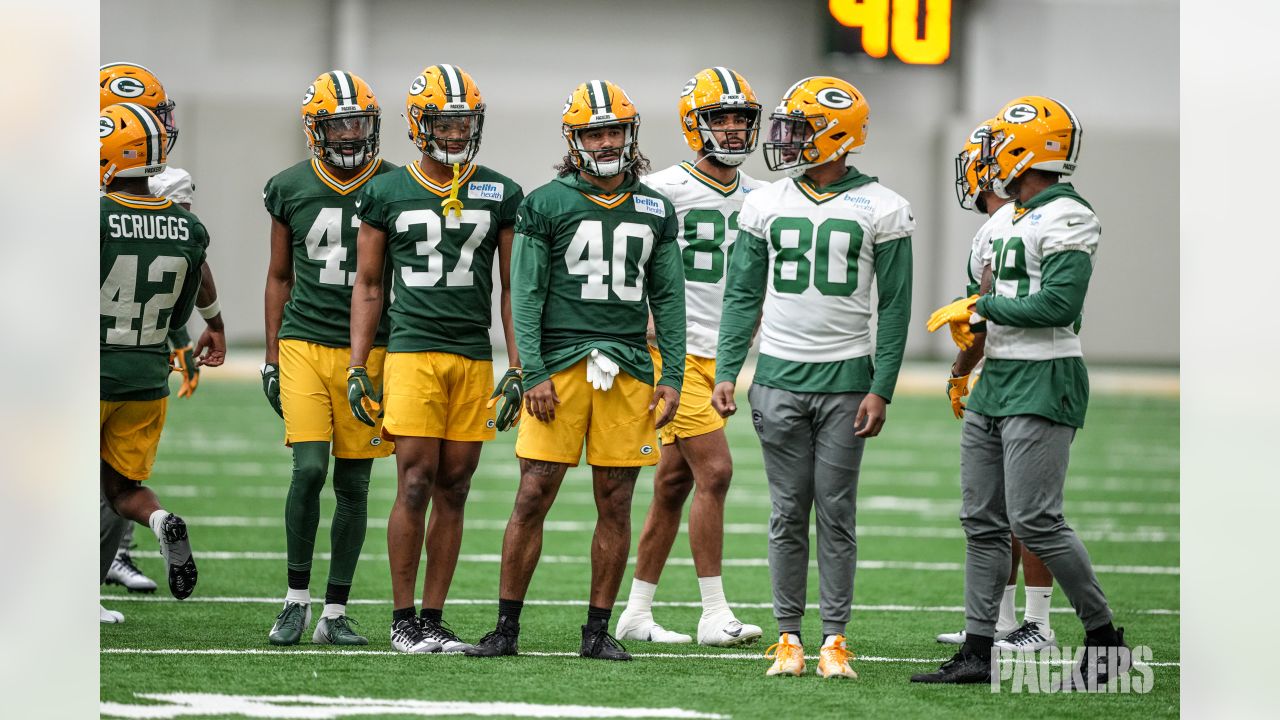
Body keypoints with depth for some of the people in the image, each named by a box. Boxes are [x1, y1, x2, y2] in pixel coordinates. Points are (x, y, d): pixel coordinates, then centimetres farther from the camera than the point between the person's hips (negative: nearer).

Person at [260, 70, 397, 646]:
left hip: (369, 349, 0)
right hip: (304, 343, 0)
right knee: (309, 467, -13)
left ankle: (334, 613, 9)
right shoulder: (291, 189, 5)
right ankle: (296, 599, 0)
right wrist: (271, 357, 11)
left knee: (353, 483, 2)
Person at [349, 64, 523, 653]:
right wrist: (357, 368, 3)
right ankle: (403, 620, -1)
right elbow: (368, 285, 9)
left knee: (454, 488, 3)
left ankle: (433, 619, 8)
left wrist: (518, 368, 5)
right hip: (412, 353, -2)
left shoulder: (500, 195, 9)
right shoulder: (388, 193, 5)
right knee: (416, 483, -9)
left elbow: (512, 289, 12)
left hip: (475, 359, 2)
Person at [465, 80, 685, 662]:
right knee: (534, 496, -4)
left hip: (629, 370, 3)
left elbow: (667, 300, 13)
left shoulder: (654, 210, 11)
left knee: (615, 502, 3)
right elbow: (526, 296, -1)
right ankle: (507, 628, 2)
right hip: (560, 367, -3)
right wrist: (534, 374, -9)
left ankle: (598, 631, 11)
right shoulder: (546, 205, 1)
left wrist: (672, 378, 5)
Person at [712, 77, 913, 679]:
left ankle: (835, 638, 6)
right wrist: (726, 372, 1)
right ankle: (788, 635, 9)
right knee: (788, 513, 3)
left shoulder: (880, 210, -2)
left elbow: (894, 307, -1)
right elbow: (742, 296, 10)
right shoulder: (766, 206, 6)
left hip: (846, 379, -2)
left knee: (836, 514, 0)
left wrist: (881, 390, -6)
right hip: (779, 377, 2)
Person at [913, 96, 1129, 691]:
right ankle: (977, 652, 11)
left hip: (1042, 385, -10)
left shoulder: (1066, 219, -13)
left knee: (1035, 520, -12)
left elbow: (1057, 304, -22)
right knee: (982, 522, 8)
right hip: (996, 380, 10)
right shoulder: (1008, 221, 16)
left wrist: (982, 307, -13)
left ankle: (1106, 641, -1)